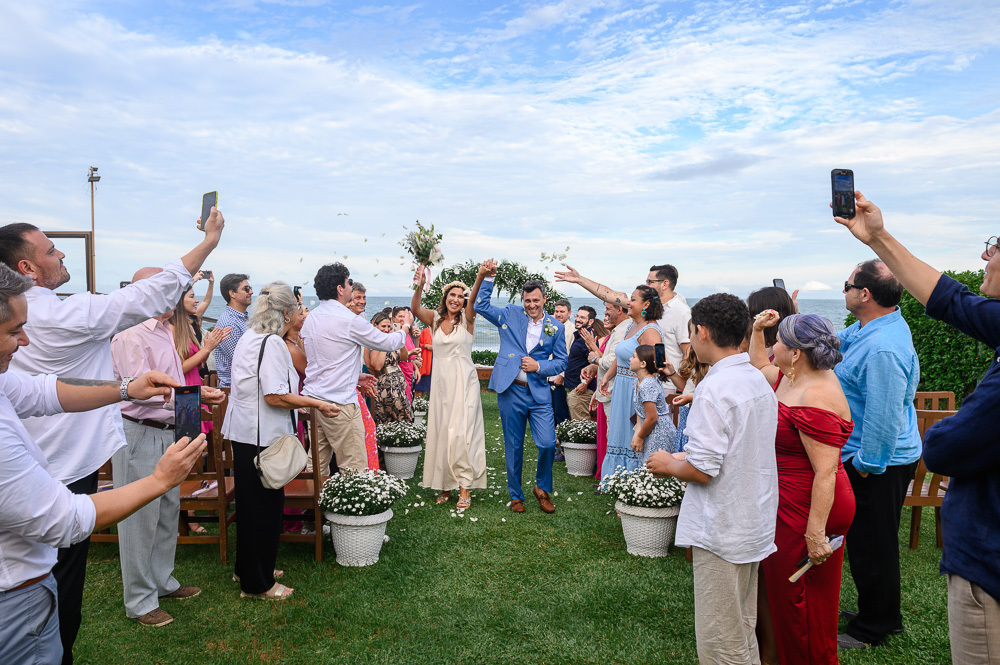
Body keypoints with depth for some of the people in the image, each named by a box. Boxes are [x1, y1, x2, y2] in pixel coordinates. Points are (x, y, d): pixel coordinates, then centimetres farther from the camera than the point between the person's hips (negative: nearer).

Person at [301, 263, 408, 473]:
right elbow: (387, 343, -3)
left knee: (317, 463, 13)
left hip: (312, 398, 8)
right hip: (338, 403, -8)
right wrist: (404, 330, 17)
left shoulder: (311, 318, 10)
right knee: (354, 468, -1)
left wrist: (355, 376, 24)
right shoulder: (349, 320, -14)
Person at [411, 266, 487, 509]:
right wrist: (419, 287, -29)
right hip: (441, 382, 3)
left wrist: (481, 277, -39)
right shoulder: (434, 319, 7)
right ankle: (446, 484, 18)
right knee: (441, 432, 7)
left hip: (463, 382, -3)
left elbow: (474, 298, -19)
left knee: (462, 432, -7)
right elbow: (415, 309, -11)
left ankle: (465, 488, 0)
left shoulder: (467, 319, 0)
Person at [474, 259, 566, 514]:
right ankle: (516, 495, 25)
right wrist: (486, 277, -2)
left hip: (539, 393, 0)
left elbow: (561, 361, 8)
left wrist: (539, 366, -8)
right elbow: (481, 305, 7)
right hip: (510, 391, 0)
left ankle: (542, 488, 20)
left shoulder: (555, 327, 5)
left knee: (548, 444, -7)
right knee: (514, 447, 8)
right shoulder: (510, 315, 4)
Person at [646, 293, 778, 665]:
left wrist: (668, 464, -4)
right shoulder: (759, 381, 6)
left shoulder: (714, 389, -22)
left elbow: (702, 470, -23)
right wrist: (686, 457, 17)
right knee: (742, 631, 22)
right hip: (755, 523, 9)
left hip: (722, 532, -9)